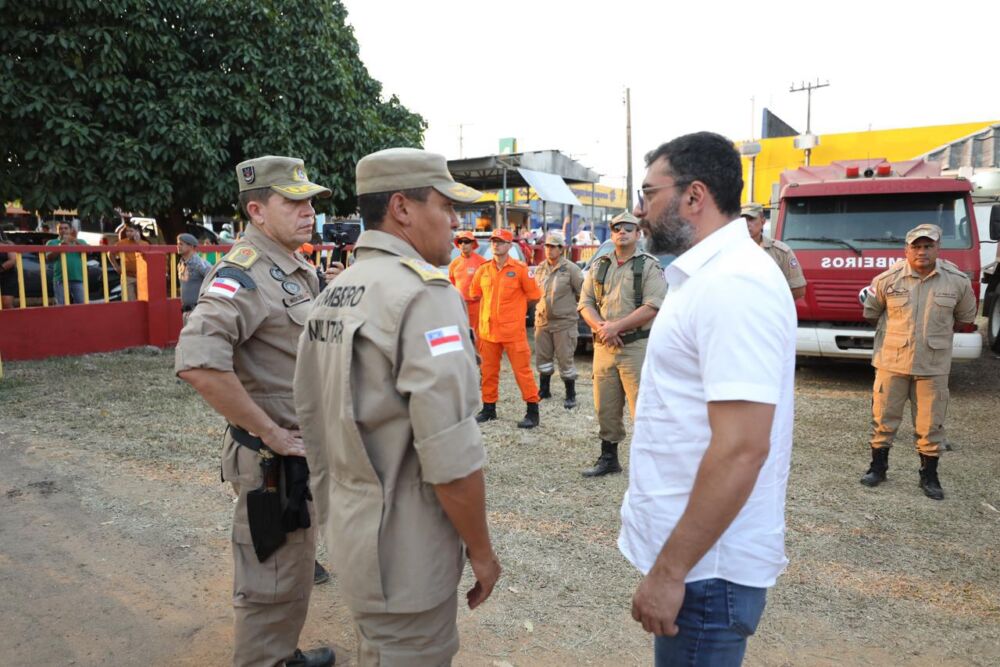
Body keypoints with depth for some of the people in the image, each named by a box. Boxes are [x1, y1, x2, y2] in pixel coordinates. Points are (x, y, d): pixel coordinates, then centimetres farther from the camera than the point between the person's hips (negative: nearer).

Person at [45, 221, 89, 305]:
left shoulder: (80, 242, 18)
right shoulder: (52, 243, 14)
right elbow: (48, 257, -1)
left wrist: (75, 240, -15)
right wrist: (60, 247, -15)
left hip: (78, 279, 1)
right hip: (61, 280, -1)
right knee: (62, 307, -3)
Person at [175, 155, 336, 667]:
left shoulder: (300, 271, 9)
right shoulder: (244, 274, -21)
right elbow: (197, 362, -35)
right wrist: (270, 433, -26)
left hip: (305, 448, 9)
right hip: (271, 458, -9)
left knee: (295, 569, 25)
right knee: (273, 583, 6)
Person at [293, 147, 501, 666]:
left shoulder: (331, 294, 6)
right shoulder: (424, 293, -21)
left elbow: (311, 417, 12)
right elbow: (450, 453, -25)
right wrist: (481, 549, -12)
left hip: (349, 531, 9)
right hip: (404, 549, -8)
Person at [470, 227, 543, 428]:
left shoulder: (520, 269, -6)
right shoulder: (483, 270, 6)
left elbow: (534, 296, 0)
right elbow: (475, 295, 19)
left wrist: (514, 306, 5)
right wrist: (494, 306, 13)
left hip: (513, 331, -4)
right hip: (487, 330, 5)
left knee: (522, 370, -1)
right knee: (489, 371, 13)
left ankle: (533, 412, 8)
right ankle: (489, 408, 26)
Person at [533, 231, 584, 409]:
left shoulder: (571, 269, -9)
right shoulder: (540, 268, 9)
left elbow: (583, 293, -5)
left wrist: (568, 306, 3)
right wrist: (539, 309, 15)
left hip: (564, 322, -5)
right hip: (542, 321, 6)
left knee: (565, 359, -2)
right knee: (542, 357, 13)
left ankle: (571, 395, 11)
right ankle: (544, 390, 29)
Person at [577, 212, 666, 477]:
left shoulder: (649, 266, -2)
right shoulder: (599, 266, 14)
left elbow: (652, 307, -13)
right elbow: (585, 303, 8)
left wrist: (616, 327, -17)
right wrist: (601, 327, -11)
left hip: (637, 347, -5)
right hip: (604, 347, 5)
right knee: (605, 409, 12)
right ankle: (608, 459, 26)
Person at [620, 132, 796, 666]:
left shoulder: (733, 284, -22)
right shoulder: (707, 276, 10)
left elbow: (741, 449, -27)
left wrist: (669, 570, -21)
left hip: (706, 562, -9)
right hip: (689, 546, 9)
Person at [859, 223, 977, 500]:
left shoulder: (958, 281, -2)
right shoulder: (888, 279, -5)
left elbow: (965, 317, 14)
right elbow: (871, 313, 10)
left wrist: (937, 334, 15)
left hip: (933, 366, 0)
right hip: (891, 362, 0)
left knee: (931, 425, 6)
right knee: (883, 418, 7)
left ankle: (929, 476, 22)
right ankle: (878, 467, 23)